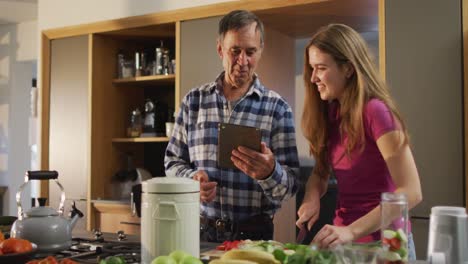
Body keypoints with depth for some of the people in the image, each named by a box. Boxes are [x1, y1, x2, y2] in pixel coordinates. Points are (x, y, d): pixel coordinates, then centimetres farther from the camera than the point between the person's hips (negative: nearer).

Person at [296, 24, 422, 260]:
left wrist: (351, 231, -32)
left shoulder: (375, 111, -19)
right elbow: (321, 171, 11)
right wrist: (312, 198, -10)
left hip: (381, 242, -7)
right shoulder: (331, 111, 2)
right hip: (343, 240, 7)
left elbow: (411, 192, -24)